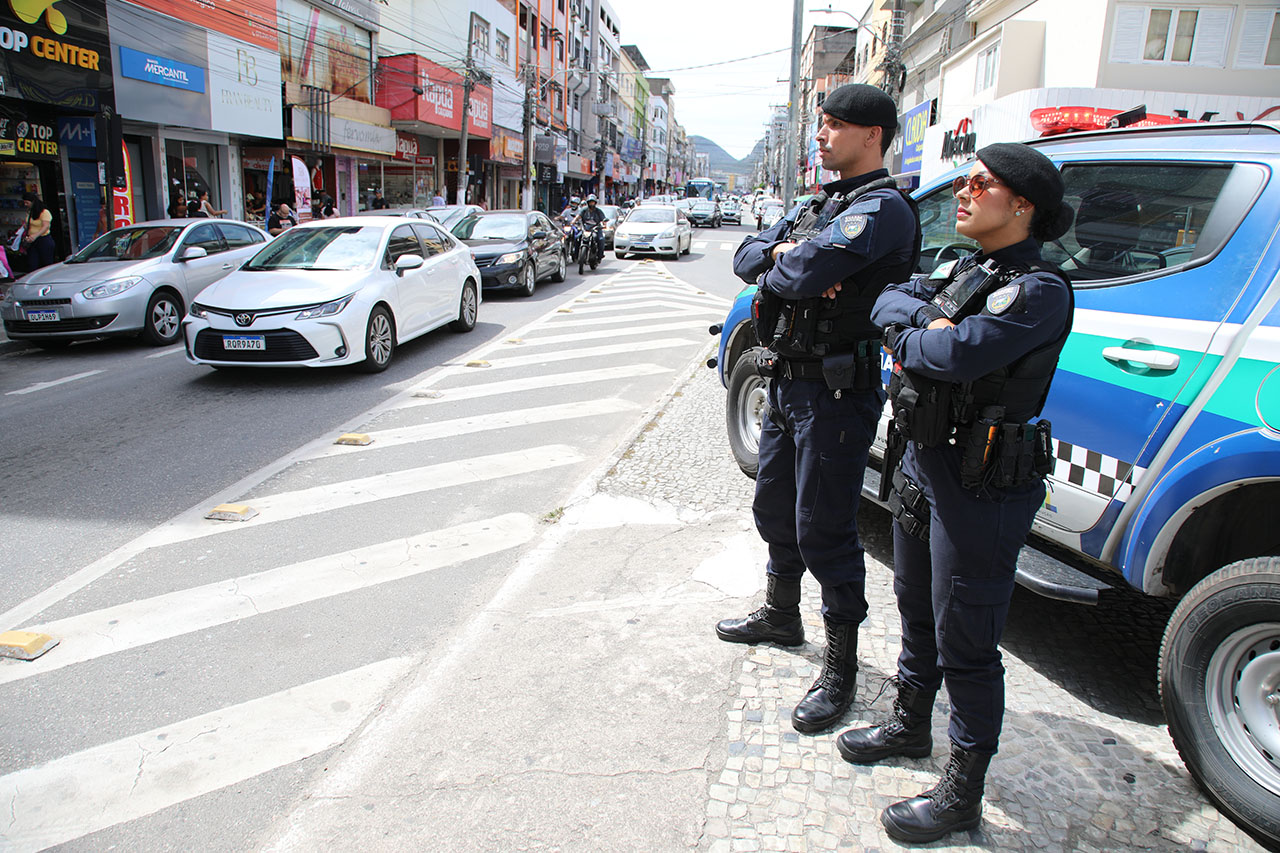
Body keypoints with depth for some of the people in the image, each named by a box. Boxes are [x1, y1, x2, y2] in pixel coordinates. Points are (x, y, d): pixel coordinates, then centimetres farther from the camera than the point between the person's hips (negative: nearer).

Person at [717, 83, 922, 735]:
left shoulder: (883, 207, -13)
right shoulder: (816, 205, 17)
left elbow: (809, 270, -27)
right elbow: (747, 256, 10)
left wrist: (778, 270, -5)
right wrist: (785, 256, -11)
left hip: (836, 393, -9)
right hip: (786, 383, 9)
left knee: (824, 531, -3)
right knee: (775, 509, 21)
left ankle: (840, 668, 14)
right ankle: (781, 615, 43)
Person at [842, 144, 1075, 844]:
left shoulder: (1038, 290, -17)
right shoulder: (962, 270, 12)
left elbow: (956, 354, -29)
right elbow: (889, 302, 3)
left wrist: (906, 341, -9)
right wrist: (931, 321, -17)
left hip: (980, 489, -9)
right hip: (919, 462, 9)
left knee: (964, 644, 3)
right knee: (917, 609, 23)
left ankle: (962, 794, 21)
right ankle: (910, 725, 45)